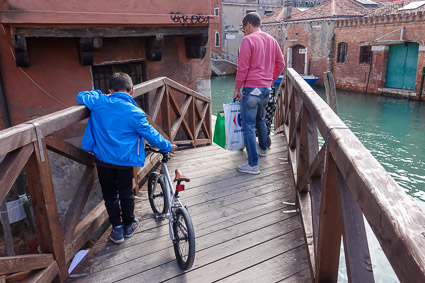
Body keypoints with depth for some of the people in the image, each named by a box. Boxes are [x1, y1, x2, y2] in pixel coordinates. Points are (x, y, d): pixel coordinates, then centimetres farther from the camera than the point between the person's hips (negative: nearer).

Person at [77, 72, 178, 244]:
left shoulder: (99, 103, -8)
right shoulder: (135, 112, -13)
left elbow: (81, 96, 11)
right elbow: (150, 134, -6)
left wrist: (98, 94, 22)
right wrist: (167, 146, 8)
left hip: (103, 159, 2)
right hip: (125, 160, -1)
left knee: (109, 194, 15)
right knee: (126, 193, 17)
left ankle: (117, 229, 24)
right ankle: (129, 226, 33)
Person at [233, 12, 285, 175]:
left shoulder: (248, 40, -10)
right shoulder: (272, 40, 12)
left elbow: (243, 68, -14)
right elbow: (280, 64, 16)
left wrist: (237, 89, -6)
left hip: (252, 89, -8)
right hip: (266, 89, 8)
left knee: (248, 127, -4)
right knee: (260, 120, 27)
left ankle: (253, 165, -2)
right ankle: (263, 149, 43)